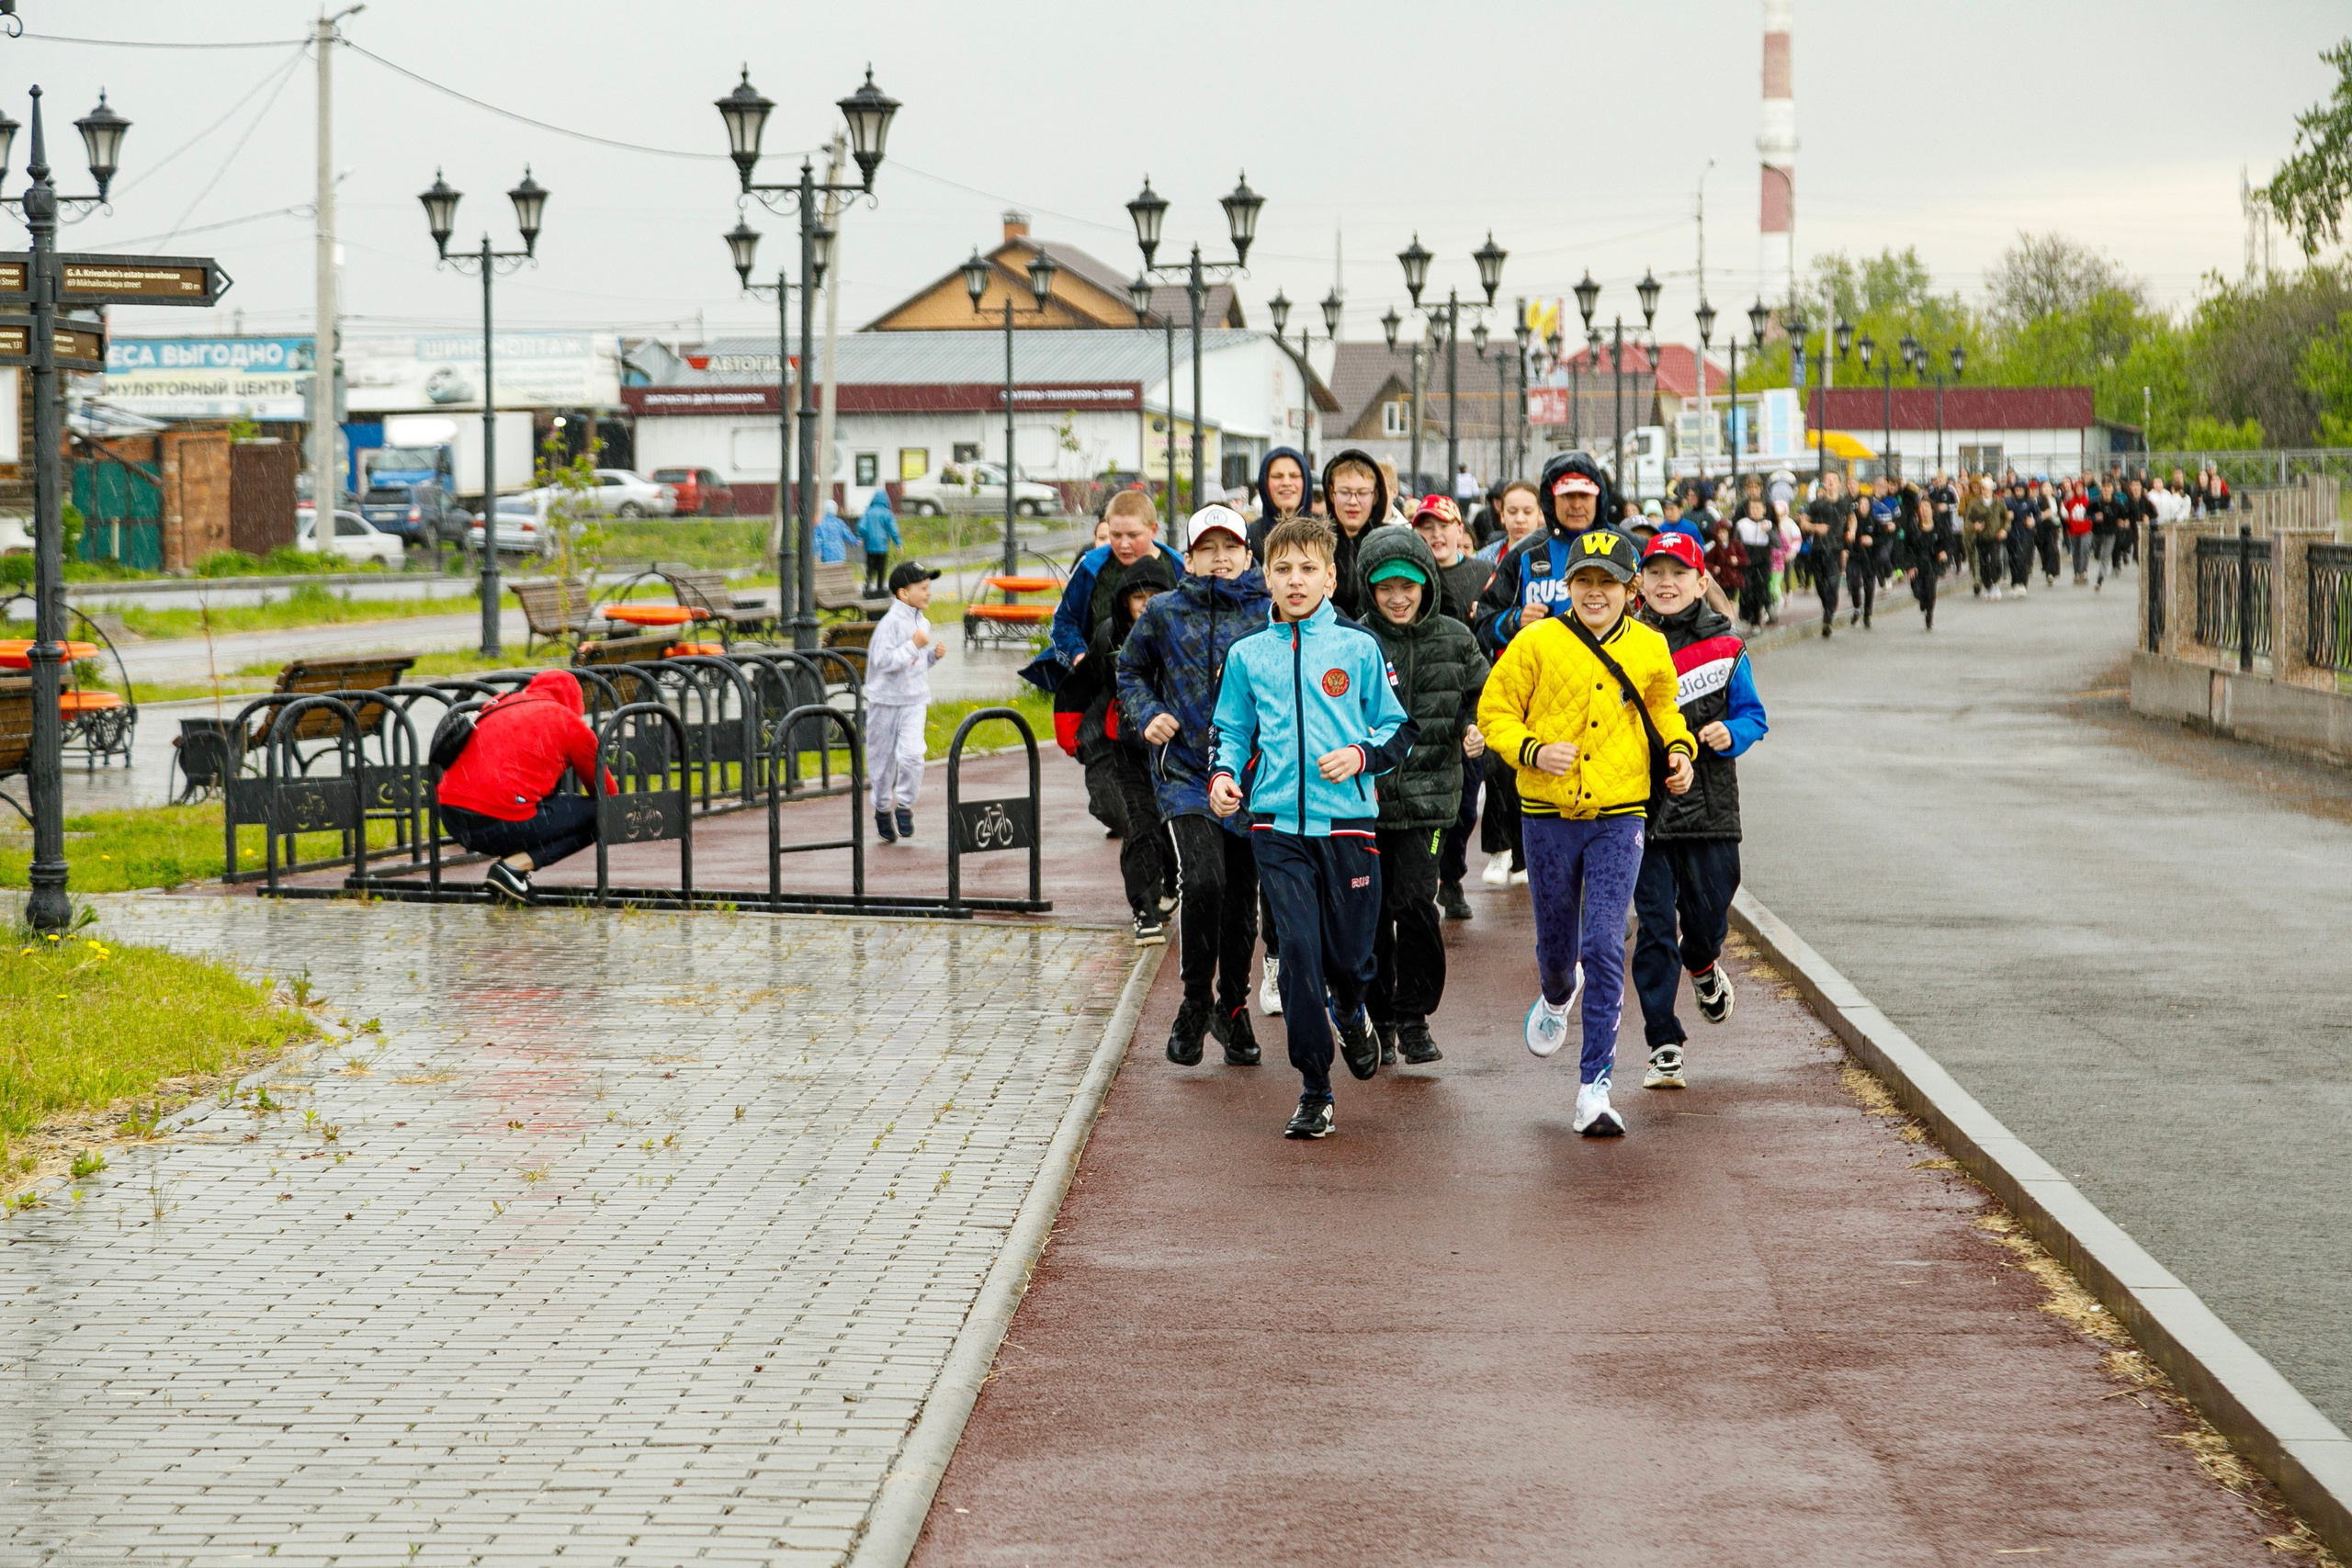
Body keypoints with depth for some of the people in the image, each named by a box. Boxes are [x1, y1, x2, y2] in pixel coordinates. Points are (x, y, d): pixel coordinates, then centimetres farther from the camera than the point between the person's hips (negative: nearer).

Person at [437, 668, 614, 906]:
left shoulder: (497, 704, 23)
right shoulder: (569, 722, 7)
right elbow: (604, 787, 17)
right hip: (498, 822, -7)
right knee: (596, 815, 5)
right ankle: (514, 866, -9)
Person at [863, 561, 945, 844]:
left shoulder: (923, 622, 8)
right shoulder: (891, 623, -16)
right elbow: (885, 661, -24)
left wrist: (935, 654, 1)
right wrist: (914, 645, -24)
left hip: (914, 701, 4)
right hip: (886, 701, -4)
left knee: (911, 753, -15)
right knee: (882, 759, 7)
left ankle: (904, 805, 2)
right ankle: (882, 808, 26)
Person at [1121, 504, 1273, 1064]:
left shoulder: (1271, 613, -1)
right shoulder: (1165, 613, 2)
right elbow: (1131, 669, 18)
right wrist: (1147, 715, 1)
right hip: (1187, 773, -1)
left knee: (1241, 898, 10)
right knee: (1202, 881, -21)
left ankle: (1232, 1007, 30)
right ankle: (1194, 1002, -4)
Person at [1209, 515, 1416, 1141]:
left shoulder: (1358, 647, 3)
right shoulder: (1247, 654, 8)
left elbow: (1399, 729, 9)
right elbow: (1234, 731, 17)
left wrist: (1362, 755, -10)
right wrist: (1224, 773, -3)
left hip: (1348, 820, 0)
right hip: (1278, 825, 1)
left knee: (1350, 954, 5)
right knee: (1299, 952, -7)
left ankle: (1350, 1014, 42)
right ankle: (1314, 1091, 2)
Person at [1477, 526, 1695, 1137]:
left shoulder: (1649, 649, 2)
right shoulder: (1536, 644, -6)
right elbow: (1494, 713, -1)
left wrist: (1679, 750, 2)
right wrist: (1532, 750, -18)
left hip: (1618, 817, 0)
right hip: (1548, 816, 0)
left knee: (1605, 948, -11)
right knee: (1556, 942, 15)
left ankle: (1594, 1088, -9)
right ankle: (1557, 996, 54)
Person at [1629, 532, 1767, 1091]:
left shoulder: (1724, 647, 4)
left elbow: (1754, 716, 8)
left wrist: (1730, 734, -12)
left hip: (1708, 804, 1)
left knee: (1708, 913, 6)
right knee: (1655, 925, -5)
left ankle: (1702, 967, 45)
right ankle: (1664, 1046, 2)